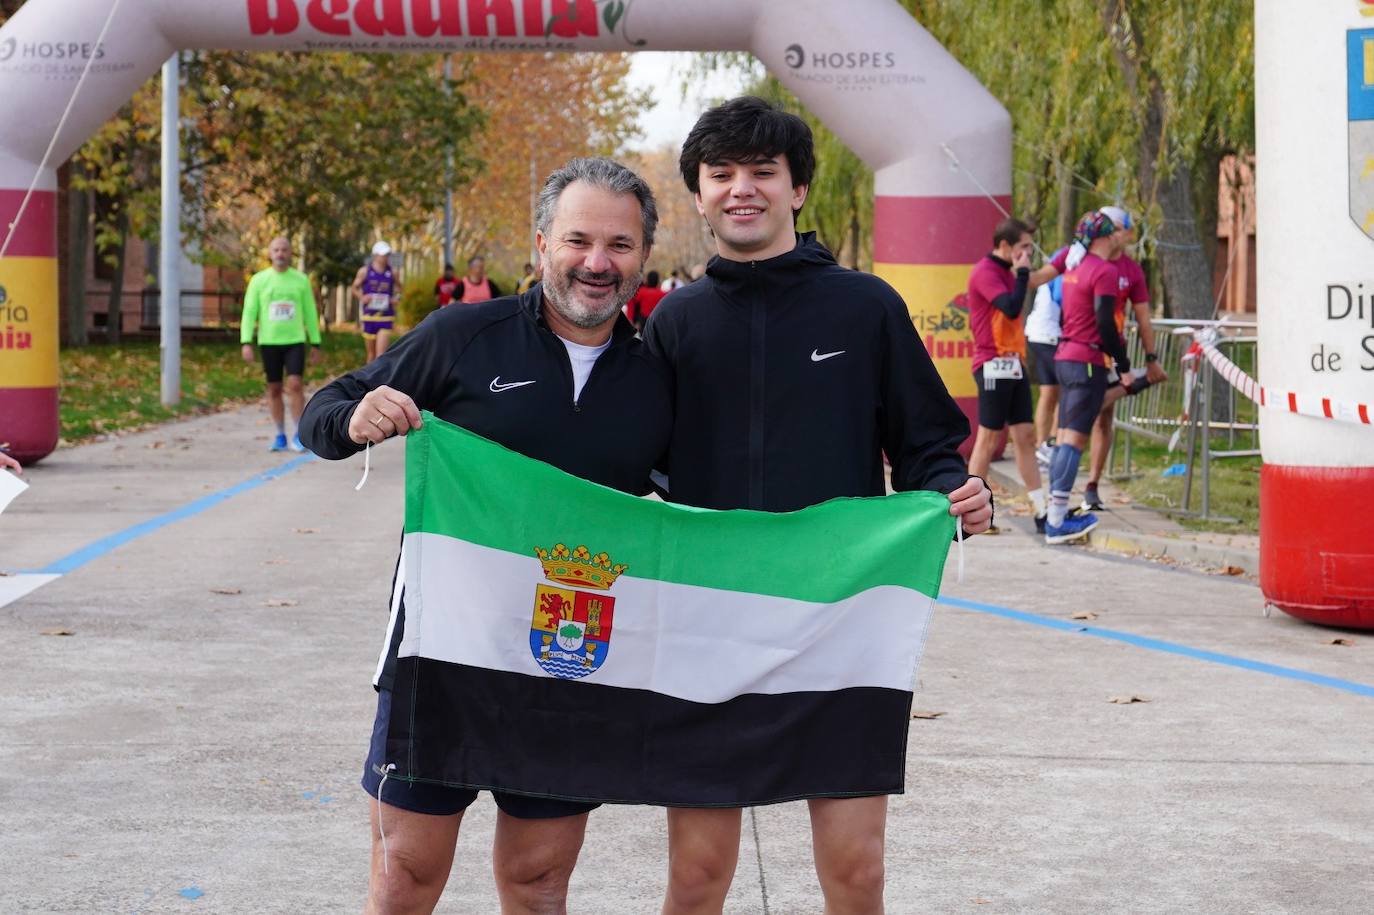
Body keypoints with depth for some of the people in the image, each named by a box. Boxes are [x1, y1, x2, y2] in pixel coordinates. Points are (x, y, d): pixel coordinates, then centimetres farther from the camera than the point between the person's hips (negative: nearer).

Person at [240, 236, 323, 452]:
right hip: (268, 342, 1)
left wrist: (315, 344, 7)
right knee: (274, 389, 4)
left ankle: (298, 435, -4)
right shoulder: (259, 280, 2)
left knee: (295, 384, -12)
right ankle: (280, 436, 13)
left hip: (295, 341, -1)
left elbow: (310, 313, 9)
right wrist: (246, 343, -9)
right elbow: (249, 312, 1)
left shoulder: (301, 280, 4)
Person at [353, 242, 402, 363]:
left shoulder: (393, 272, 3)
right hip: (369, 315, 1)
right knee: (371, 352, 10)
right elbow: (355, 288, 10)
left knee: (381, 353, -13)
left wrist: (397, 297, -3)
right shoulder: (364, 271, 1)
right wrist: (361, 297, -10)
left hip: (386, 317, -1)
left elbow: (398, 288, 18)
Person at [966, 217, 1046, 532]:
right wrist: (1022, 273, -15)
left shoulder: (1006, 272, 17)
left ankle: (1042, 512, 8)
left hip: (1013, 365, 9)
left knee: (1025, 435, 7)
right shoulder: (985, 272, -12)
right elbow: (1012, 308, -25)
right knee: (989, 438, -3)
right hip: (994, 365, -9)